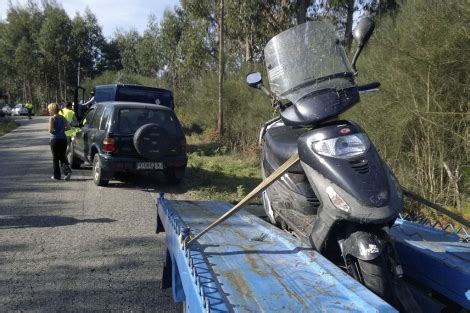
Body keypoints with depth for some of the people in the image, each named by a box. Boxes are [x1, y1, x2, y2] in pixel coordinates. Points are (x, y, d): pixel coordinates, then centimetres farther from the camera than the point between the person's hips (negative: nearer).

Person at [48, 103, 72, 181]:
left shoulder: (52, 118, -9)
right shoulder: (62, 118, 8)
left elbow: (50, 130, -16)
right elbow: (68, 127, 6)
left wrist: (55, 130, 5)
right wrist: (62, 129, 12)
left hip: (55, 139, -5)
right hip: (63, 139, 5)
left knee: (55, 158, 6)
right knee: (62, 157, 13)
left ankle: (57, 176, 12)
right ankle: (67, 171, -8)